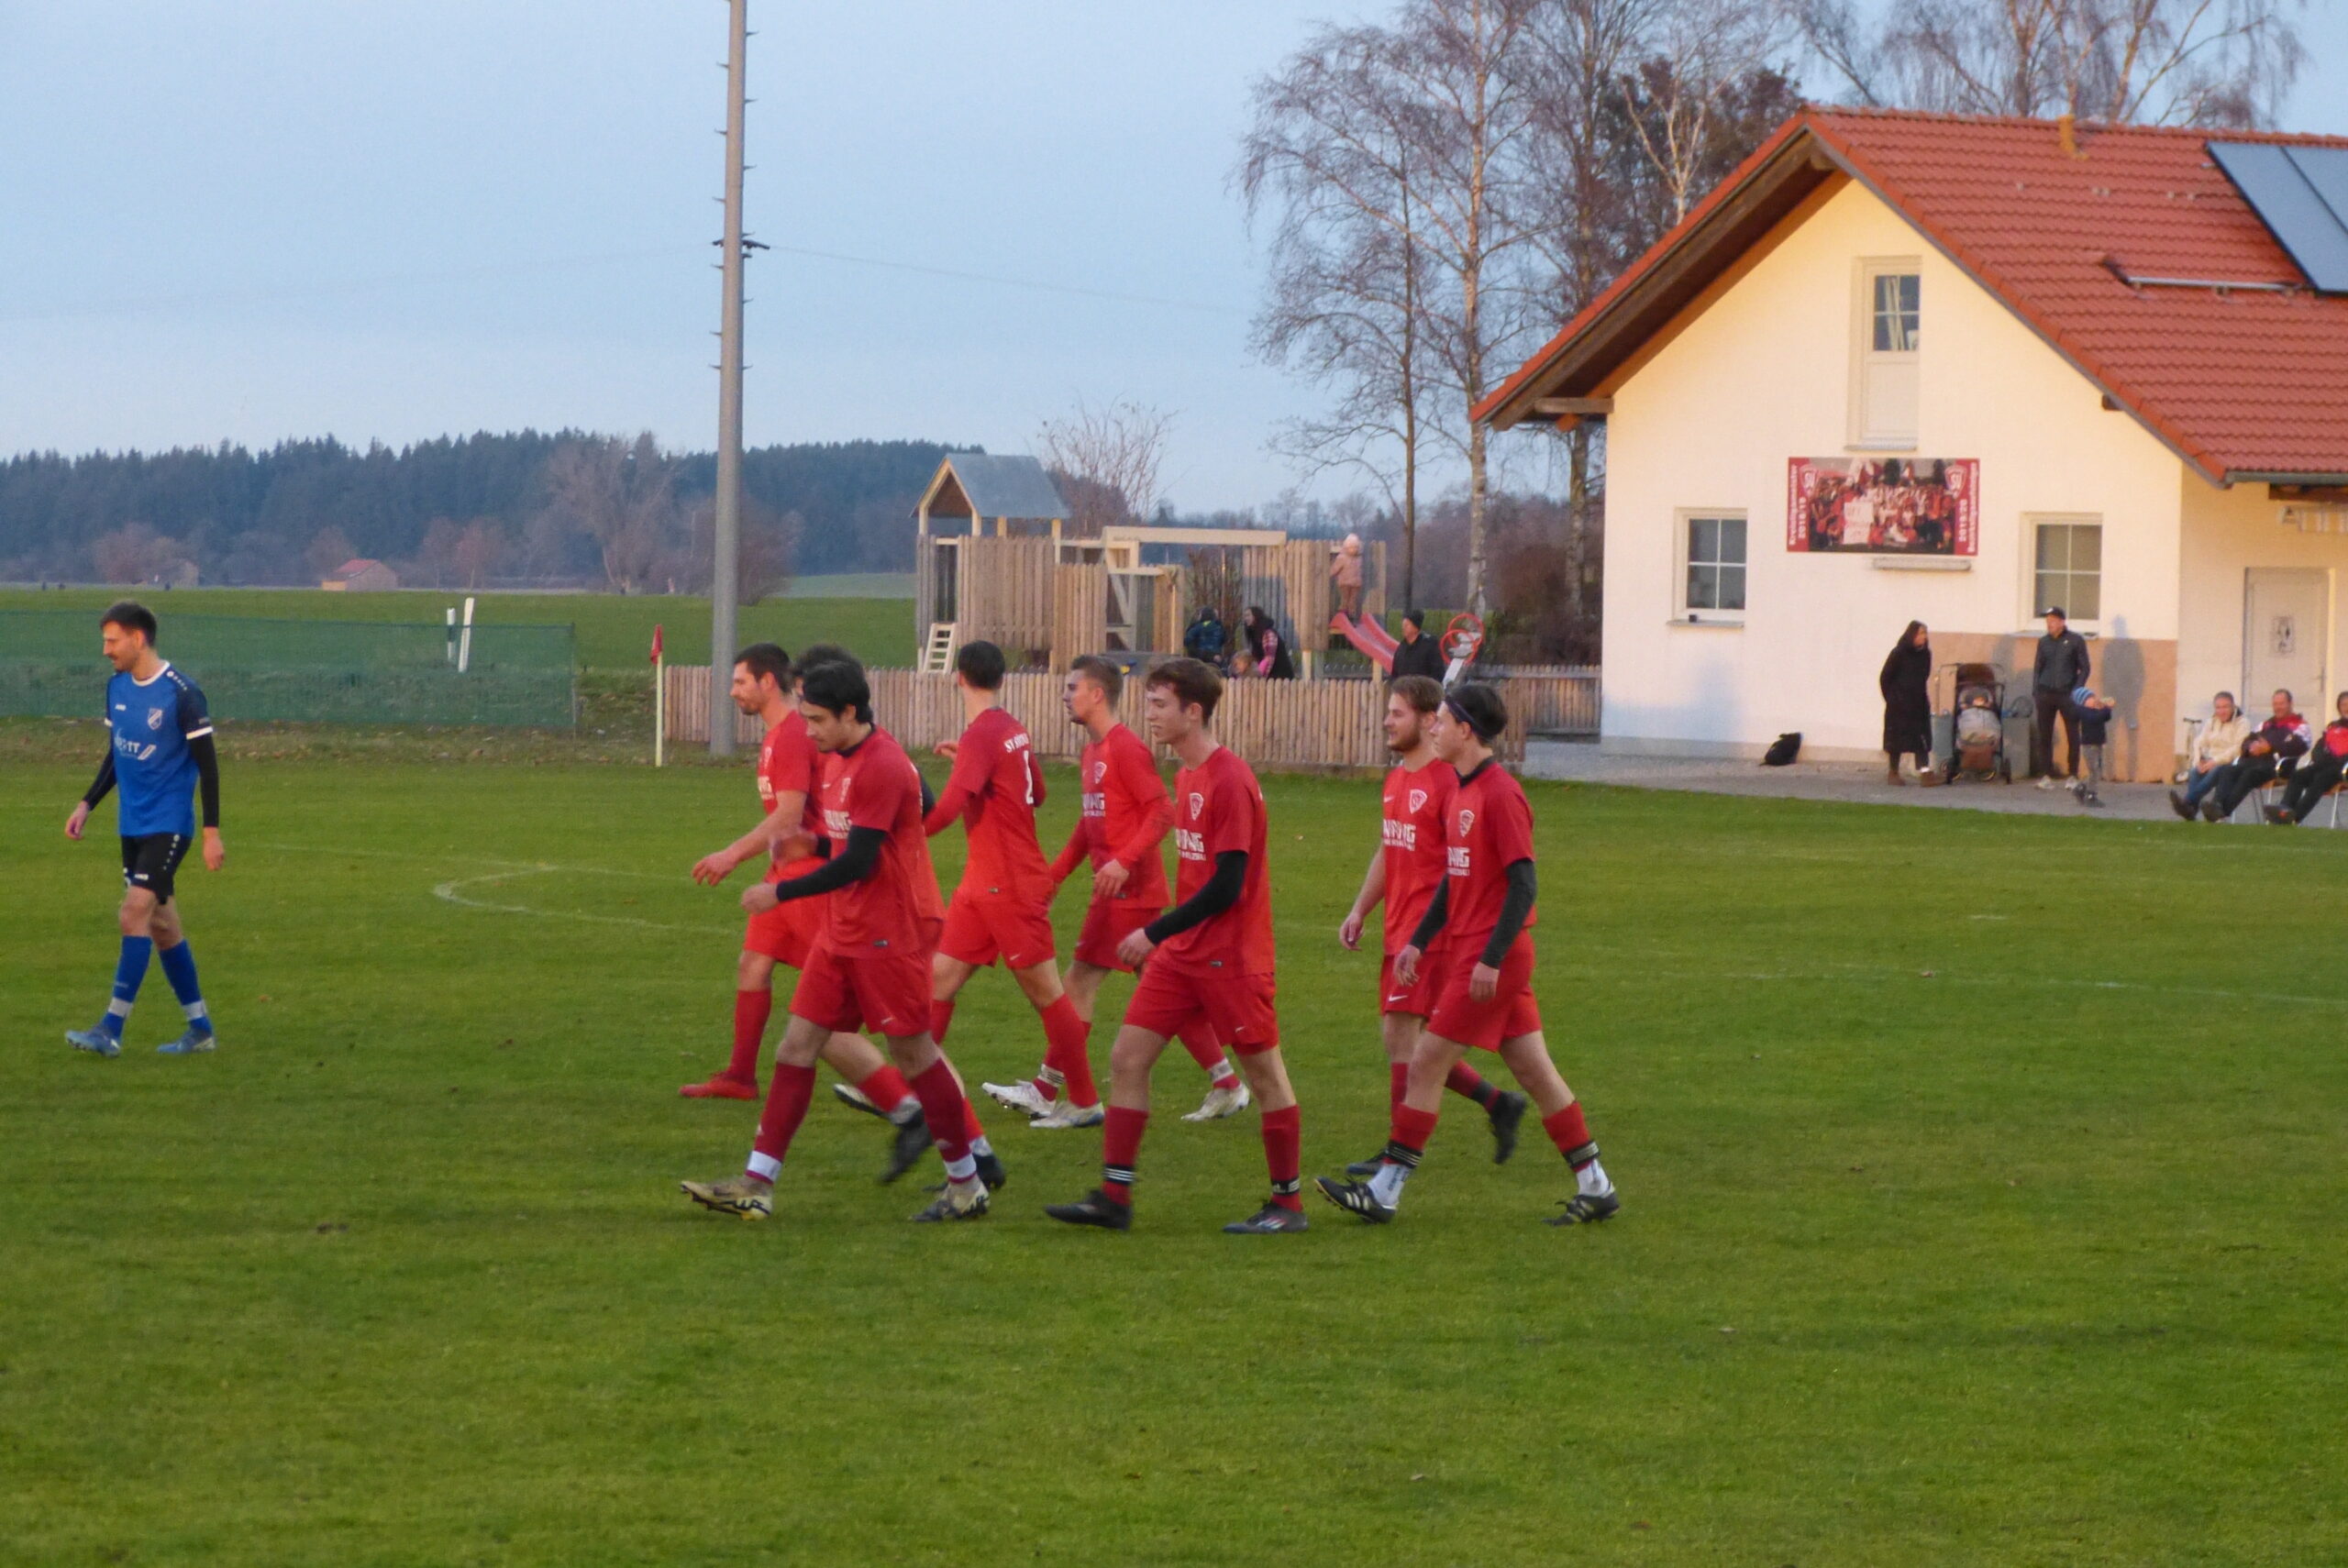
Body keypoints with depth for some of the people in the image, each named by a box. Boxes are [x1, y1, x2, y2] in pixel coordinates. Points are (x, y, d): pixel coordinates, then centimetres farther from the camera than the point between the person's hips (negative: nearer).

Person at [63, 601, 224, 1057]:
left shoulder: (181, 694, -14)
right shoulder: (117, 687, 8)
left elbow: (207, 764, -11)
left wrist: (211, 833, -13)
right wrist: (87, 805, 12)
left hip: (168, 824, -8)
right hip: (132, 825, 8)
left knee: (135, 913, -16)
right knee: (160, 924, 10)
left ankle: (111, 1029, -16)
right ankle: (200, 1027, 18)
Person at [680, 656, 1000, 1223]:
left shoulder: (881, 767, -19)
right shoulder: (837, 760, 11)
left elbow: (857, 862, -22)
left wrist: (780, 894, -16)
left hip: (889, 934, -9)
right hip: (844, 931, 9)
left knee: (912, 1050, -1)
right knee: (798, 1042, 3)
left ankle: (967, 1184, 12)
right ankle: (756, 1186, 2)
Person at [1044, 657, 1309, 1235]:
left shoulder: (1230, 781, -18)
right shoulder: (1188, 775, 11)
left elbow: (1226, 887, -21)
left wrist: (1155, 933, -17)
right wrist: (1163, 937, 16)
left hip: (1230, 958, -9)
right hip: (1180, 954, 9)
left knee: (1265, 1074, 2)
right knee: (1128, 1058, 3)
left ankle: (1288, 1204, 12)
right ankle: (1113, 1197, 5)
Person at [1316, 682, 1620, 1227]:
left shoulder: (1500, 795, -16)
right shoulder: (1464, 792, 13)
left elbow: (1523, 885, -20)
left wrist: (1491, 959, -22)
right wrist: (1419, 942, 17)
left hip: (1491, 960, -9)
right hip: (1467, 952, 9)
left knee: (1426, 1064, -5)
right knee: (1535, 1071, 10)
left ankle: (1384, 1192, 0)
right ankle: (1596, 1187, 13)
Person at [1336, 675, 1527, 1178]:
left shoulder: (1446, 779, -14)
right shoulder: (1397, 778, 15)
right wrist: (1360, 910, 16)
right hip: (1399, 926, 9)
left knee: (1401, 1030, -11)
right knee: (1404, 1037, 10)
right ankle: (1499, 1104, 22)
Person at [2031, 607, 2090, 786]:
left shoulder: (2075, 641, 0)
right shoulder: (2044, 642, 9)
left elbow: (2085, 668, 2)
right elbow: (2037, 668, 14)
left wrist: (2077, 690, -8)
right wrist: (2035, 692, 3)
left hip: (2067, 695, -3)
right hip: (2046, 694, 3)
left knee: (2073, 736, -2)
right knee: (2044, 736, 1)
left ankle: (2072, 775, 5)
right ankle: (2046, 776, 5)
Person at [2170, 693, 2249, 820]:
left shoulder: (2242, 723, 0)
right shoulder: (2211, 723, 18)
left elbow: (2238, 749, -13)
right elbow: (2199, 743, 11)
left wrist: (2215, 761, -24)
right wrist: (2198, 761, -11)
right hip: (2210, 763, 5)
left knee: (2215, 771, -37)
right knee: (2195, 772, -29)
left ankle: (2187, 802, -50)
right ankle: (2191, 810, -45)